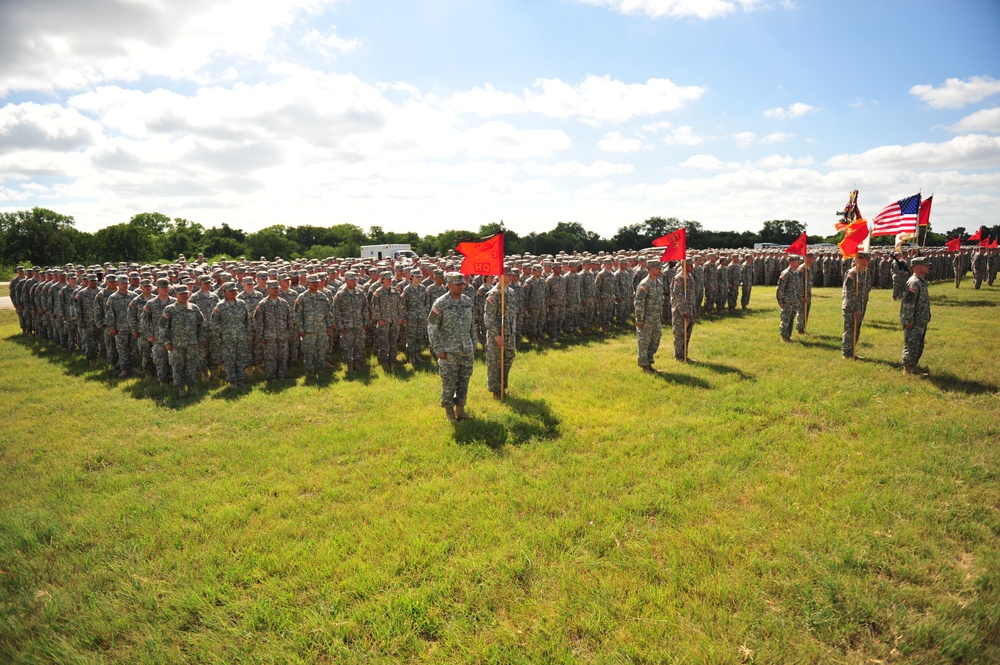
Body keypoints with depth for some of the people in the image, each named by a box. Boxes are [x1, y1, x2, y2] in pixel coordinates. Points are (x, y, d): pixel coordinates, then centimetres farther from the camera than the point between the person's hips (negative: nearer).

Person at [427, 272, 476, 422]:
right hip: (449, 351, -5)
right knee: (449, 383, 3)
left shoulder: (468, 301, 5)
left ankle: (460, 407, 26)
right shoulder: (440, 304, -11)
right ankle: (449, 410, 19)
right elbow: (432, 327, -9)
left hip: (467, 350, 5)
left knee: (464, 381, 11)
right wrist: (438, 349, -12)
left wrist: (474, 344, 13)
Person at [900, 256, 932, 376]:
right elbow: (908, 303, -24)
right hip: (914, 323, -10)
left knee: (919, 346, 16)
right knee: (911, 346, -2)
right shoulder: (914, 282, -19)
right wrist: (909, 321, -22)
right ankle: (907, 369, 7)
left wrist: (925, 320, 20)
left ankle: (913, 368, 26)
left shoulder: (921, 281, 13)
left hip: (921, 322, 10)